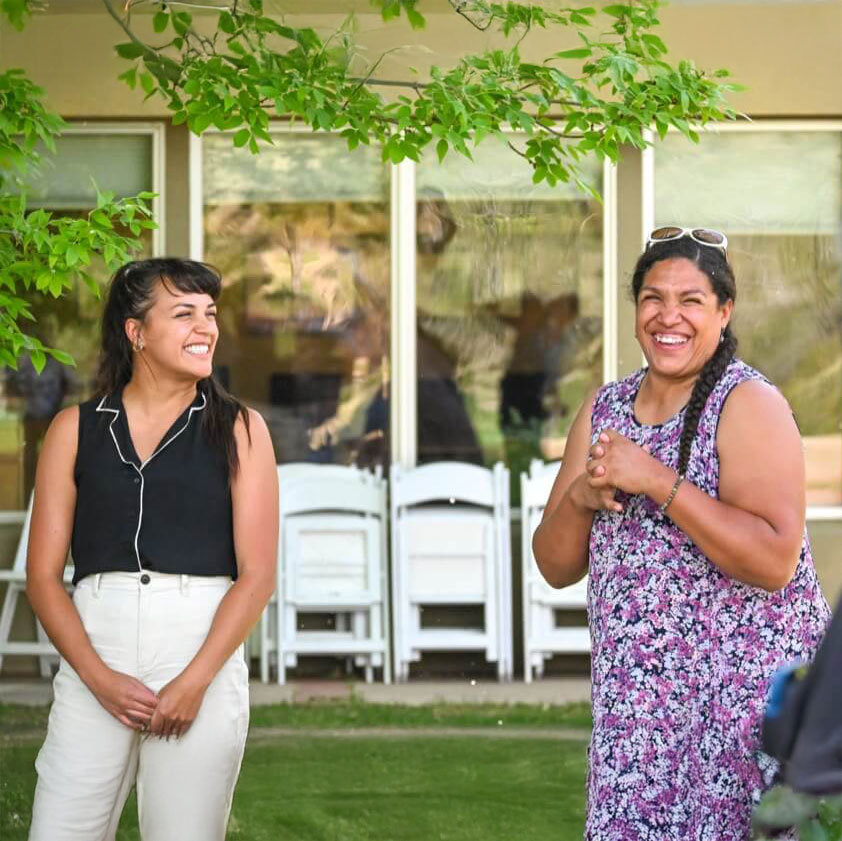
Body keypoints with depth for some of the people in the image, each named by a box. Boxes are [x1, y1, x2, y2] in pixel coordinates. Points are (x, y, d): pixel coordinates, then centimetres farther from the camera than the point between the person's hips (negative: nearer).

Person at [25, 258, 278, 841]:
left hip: (202, 653, -1)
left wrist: (194, 682, -10)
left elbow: (257, 574, 1)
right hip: (95, 664, 1)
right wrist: (100, 678, -9)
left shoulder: (238, 431, 7)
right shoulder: (76, 430, 9)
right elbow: (43, 576, 5)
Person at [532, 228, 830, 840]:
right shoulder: (606, 409, 10)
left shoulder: (748, 404, -9)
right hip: (638, 697, 6)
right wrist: (579, 498, -9)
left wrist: (655, 480, -23)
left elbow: (775, 561, -22)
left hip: (749, 692, -5)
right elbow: (557, 568, 11)